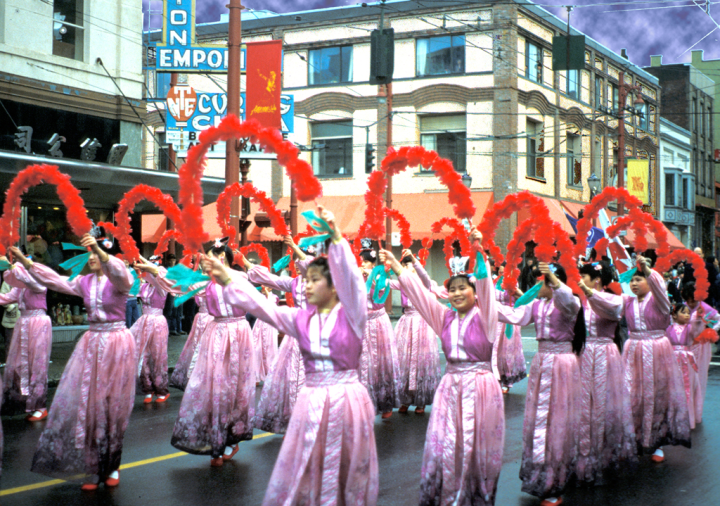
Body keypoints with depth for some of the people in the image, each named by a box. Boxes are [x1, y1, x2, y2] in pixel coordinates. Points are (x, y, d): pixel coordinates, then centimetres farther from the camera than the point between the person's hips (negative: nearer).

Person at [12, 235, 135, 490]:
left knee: (113, 404, 2)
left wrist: (100, 250, -50)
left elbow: (119, 272, -32)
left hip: (116, 342, -5)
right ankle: (92, 468, 10)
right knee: (86, 404, 1)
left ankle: (111, 466, 17)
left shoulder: (119, 281, -9)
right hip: (91, 342, 5)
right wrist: (26, 262, -1)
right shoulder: (85, 282, 7)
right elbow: (56, 280, 7)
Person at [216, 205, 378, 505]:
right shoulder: (301, 319, 6)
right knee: (303, 473, 6)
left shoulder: (351, 315, -6)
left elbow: (351, 279, -22)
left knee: (348, 472, 7)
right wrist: (227, 281, -7)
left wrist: (336, 238, -35)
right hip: (311, 400, 4)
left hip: (346, 398, -4)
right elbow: (262, 306, 2)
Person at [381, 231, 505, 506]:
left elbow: (485, 286, -20)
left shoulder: (484, 317, -4)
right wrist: (395, 265, 2)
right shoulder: (445, 317, 9)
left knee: (476, 448, 1)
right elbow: (419, 291, 8)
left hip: (480, 385, -4)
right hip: (450, 386, 4)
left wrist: (479, 252, -35)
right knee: (444, 447, 1)